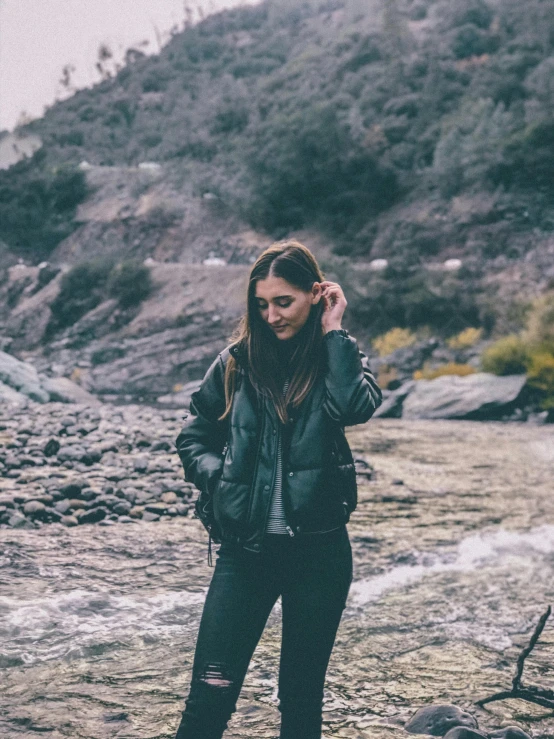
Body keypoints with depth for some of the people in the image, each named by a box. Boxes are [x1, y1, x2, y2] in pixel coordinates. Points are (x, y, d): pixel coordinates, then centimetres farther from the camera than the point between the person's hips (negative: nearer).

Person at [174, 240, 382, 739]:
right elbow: (193, 436, 15)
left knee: (302, 695, 11)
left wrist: (333, 332, -13)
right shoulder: (238, 360, 5)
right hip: (245, 549, 1)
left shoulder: (338, 356, 2)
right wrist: (219, 477, -3)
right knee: (211, 693, -4)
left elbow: (356, 407, -21)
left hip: (318, 551, -1)